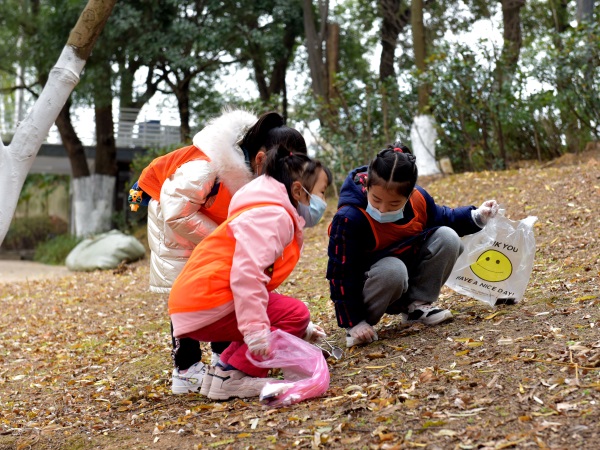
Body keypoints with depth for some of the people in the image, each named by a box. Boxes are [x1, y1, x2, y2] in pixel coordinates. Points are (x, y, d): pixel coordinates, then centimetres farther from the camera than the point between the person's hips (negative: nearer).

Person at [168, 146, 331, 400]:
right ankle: (232, 377, -10)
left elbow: (259, 278, 23)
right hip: (208, 305, -11)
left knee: (292, 315, 20)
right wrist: (256, 329, -31)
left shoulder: (275, 216, 22)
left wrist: (301, 329, 20)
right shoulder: (272, 216, -12)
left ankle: (226, 367, 12)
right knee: (295, 314, -13)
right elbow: (247, 274, -26)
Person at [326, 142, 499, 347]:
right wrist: (354, 322, -23)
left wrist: (476, 216, -3)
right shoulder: (349, 219, -29)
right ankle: (364, 321, -14)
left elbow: (444, 218, 13)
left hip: (410, 276, 6)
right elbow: (341, 274, -23)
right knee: (393, 269, -39)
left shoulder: (419, 199, -12)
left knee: (447, 237, -13)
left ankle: (417, 304, -6)